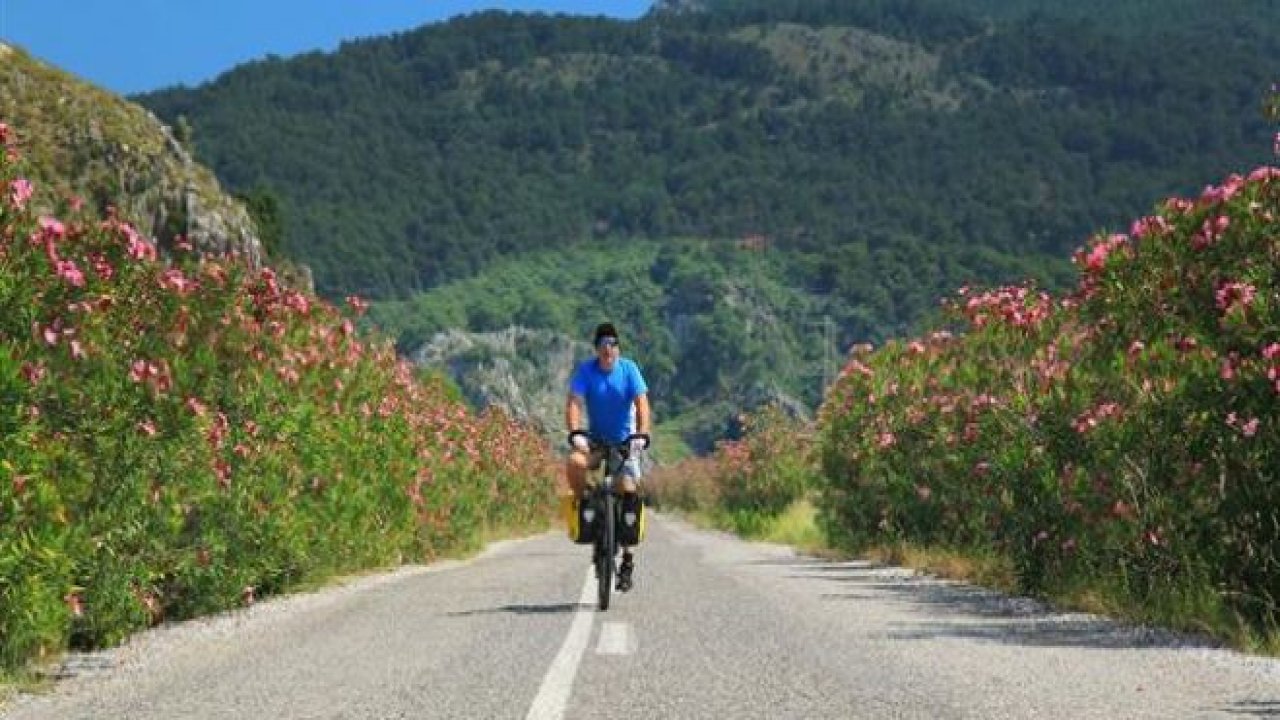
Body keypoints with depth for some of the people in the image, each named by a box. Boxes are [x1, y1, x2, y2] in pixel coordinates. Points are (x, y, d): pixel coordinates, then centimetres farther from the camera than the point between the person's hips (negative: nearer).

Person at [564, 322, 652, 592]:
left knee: (628, 494, -9)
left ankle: (627, 558, 5)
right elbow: (574, 403, -20)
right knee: (574, 463, -32)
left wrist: (642, 434, -35)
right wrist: (575, 432, -38)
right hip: (595, 439, 0)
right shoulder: (585, 370, -11)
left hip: (625, 440, 0)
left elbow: (641, 403, -19)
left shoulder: (629, 369, -11)